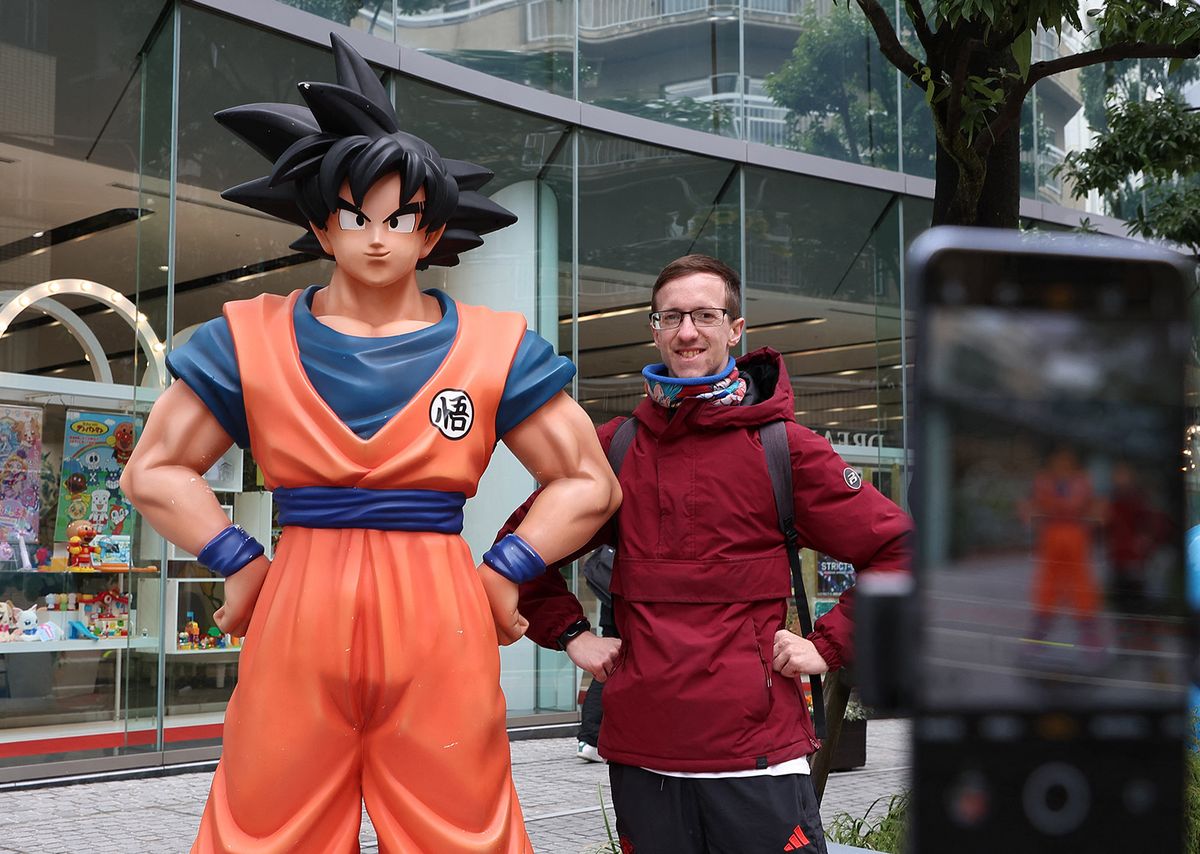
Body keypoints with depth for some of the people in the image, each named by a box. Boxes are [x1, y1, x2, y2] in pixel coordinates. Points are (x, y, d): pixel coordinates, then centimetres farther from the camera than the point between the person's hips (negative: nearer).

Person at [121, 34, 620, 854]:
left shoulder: (496, 349, 5)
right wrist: (242, 565, 0)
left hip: (441, 626, 0)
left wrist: (503, 572, -2)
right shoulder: (253, 338, 6)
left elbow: (590, 484, 7)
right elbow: (155, 468, 9)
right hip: (296, 619, 0)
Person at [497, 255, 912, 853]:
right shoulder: (617, 447, 8)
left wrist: (828, 645, -4)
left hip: (758, 755, -2)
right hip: (640, 752, 3)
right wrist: (572, 634, 8)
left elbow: (898, 550, 1)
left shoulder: (782, 445, 0)